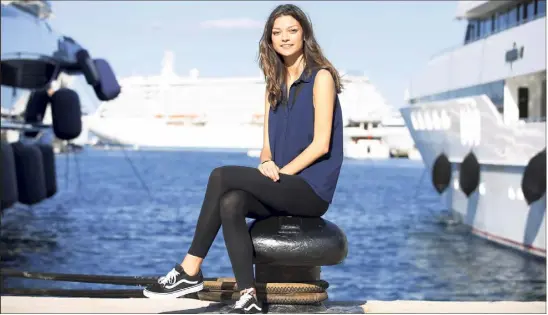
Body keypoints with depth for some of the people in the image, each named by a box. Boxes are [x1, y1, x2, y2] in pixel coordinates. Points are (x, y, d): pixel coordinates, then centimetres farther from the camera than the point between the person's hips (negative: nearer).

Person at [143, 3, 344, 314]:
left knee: (222, 177, -20)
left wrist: (281, 172, -16)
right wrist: (266, 165, -9)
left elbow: (321, 143, -11)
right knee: (231, 203, -24)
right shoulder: (274, 85, 18)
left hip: (312, 190, -6)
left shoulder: (321, 77, -3)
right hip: (282, 188, 6)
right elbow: (268, 146, 13)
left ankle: (190, 272, -13)